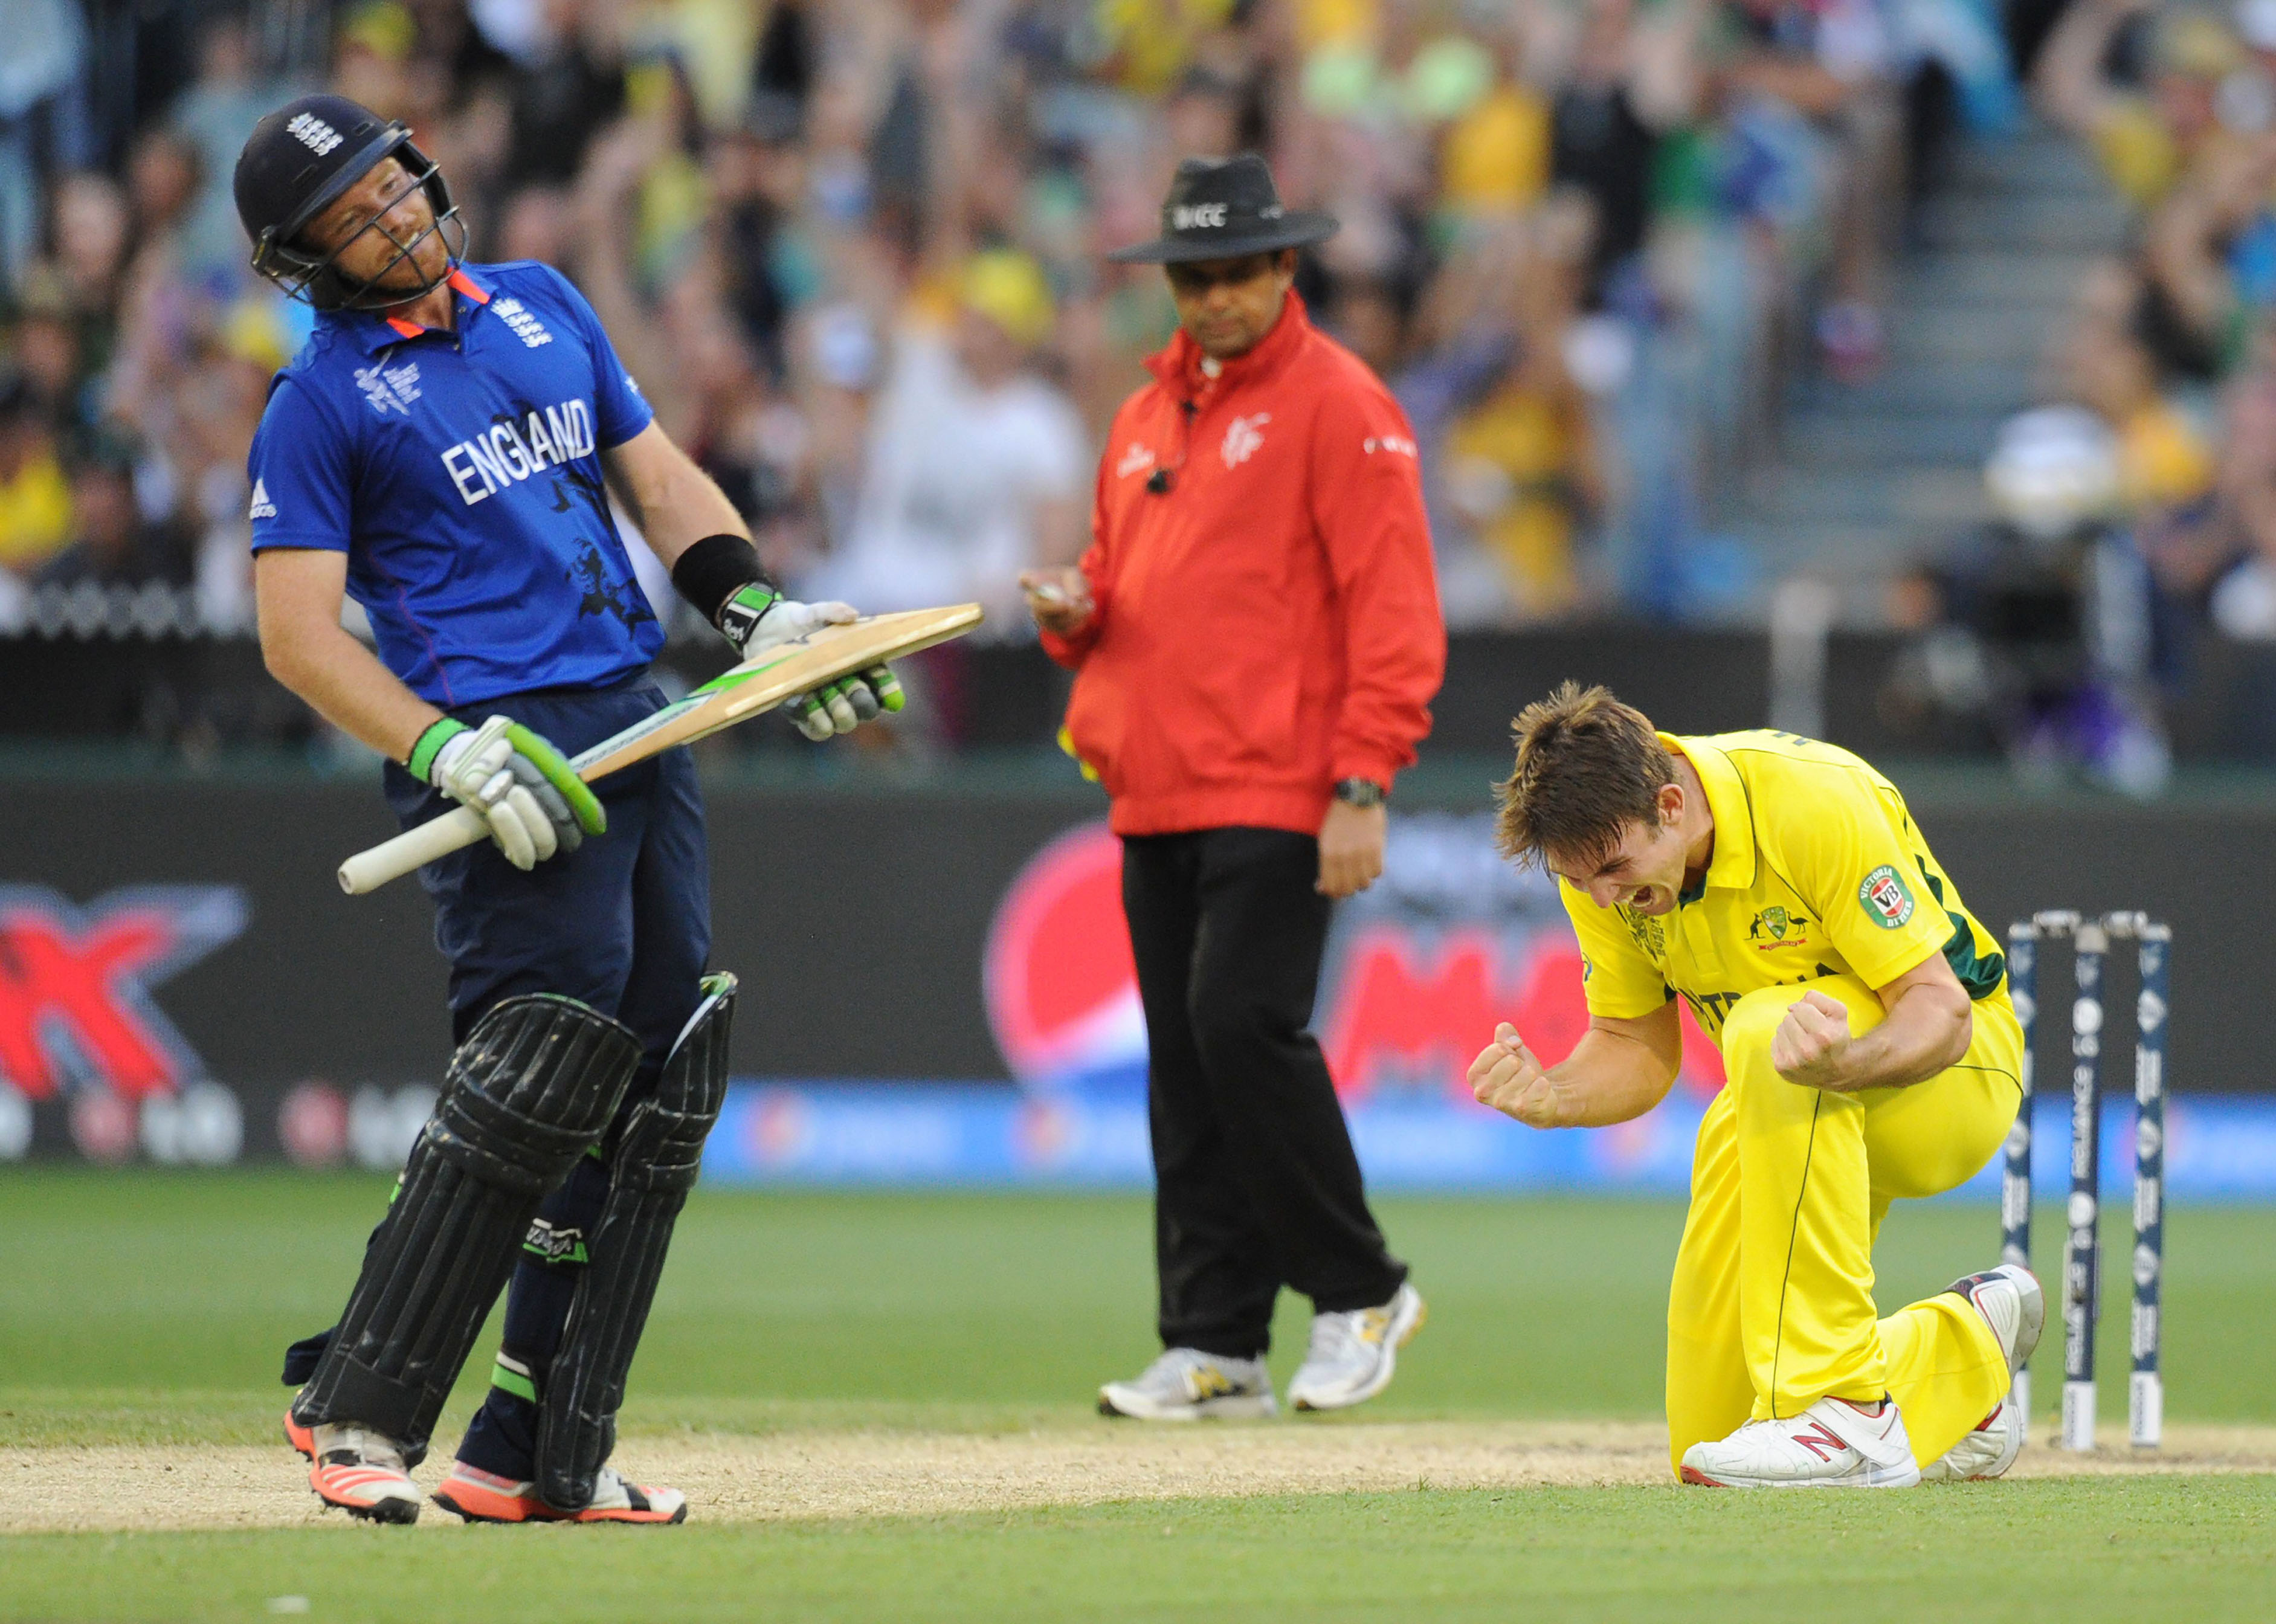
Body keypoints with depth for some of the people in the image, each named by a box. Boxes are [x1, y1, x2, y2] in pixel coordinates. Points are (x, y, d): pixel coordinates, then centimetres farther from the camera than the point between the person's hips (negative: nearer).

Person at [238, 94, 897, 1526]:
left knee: (654, 1088, 3)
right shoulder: (321, 401, -2)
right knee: (549, 1047, -19)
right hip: (504, 750, -7)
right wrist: (450, 755, -19)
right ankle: (359, 1407, -12)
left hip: (643, 723, 7)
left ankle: (537, 1456, 5)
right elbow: (299, 632, -7)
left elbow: (659, 478, 21)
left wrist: (759, 609, 4)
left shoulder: (546, 307, 16)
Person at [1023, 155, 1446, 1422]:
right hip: (1157, 795, 8)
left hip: (1279, 795, -8)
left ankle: (1360, 1291, -3)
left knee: (1244, 1024, -17)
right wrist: (1076, 611, 3)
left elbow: (1395, 609, -10)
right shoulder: (1147, 418, 19)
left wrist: (1363, 788, -17)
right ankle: (1217, 1345, 8)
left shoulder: (1338, 405, -4)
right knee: (1186, 1066, 6)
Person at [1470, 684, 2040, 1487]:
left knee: (1764, 1025, -40)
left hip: (1949, 1066, -6)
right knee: (1706, 1458, -3)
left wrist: (1840, 1063, -51)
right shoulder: (1597, 848, -12)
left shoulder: (1819, 804, -30)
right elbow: (1637, 1050, -1)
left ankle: (1846, 1408, -36)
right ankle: (1967, 1348, 24)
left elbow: (1941, 1009, -30)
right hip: (1781, 1110, 6)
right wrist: (1550, 1098, -24)